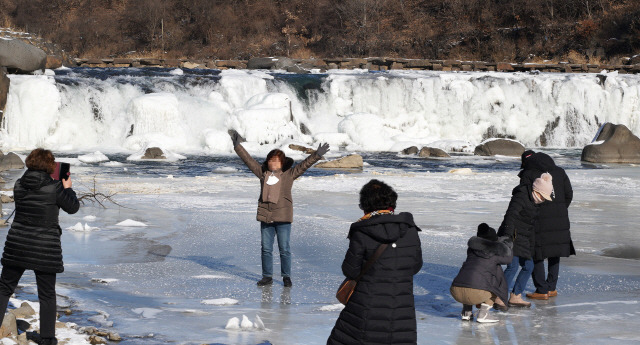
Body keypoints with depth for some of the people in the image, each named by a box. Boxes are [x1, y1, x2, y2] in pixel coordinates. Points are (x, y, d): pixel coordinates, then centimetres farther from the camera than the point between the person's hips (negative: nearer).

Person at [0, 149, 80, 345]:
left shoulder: (19, 185, 0)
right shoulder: (54, 187, -12)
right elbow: (72, 208, -1)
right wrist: (68, 188, 16)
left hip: (17, 243, 3)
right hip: (45, 247, -3)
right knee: (47, 295, 8)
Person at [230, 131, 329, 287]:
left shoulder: (289, 174, 1)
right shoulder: (263, 172, 10)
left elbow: (304, 165, -7)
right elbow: (248, 160, 13)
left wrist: (317, 155, -17)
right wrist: (237, 146, 13)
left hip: (283, 216, -4)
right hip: (265, 216, 4)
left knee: (284, 249, 1)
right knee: (266, 249, 9)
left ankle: (286, 277, 11)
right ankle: (267, 276, 18)